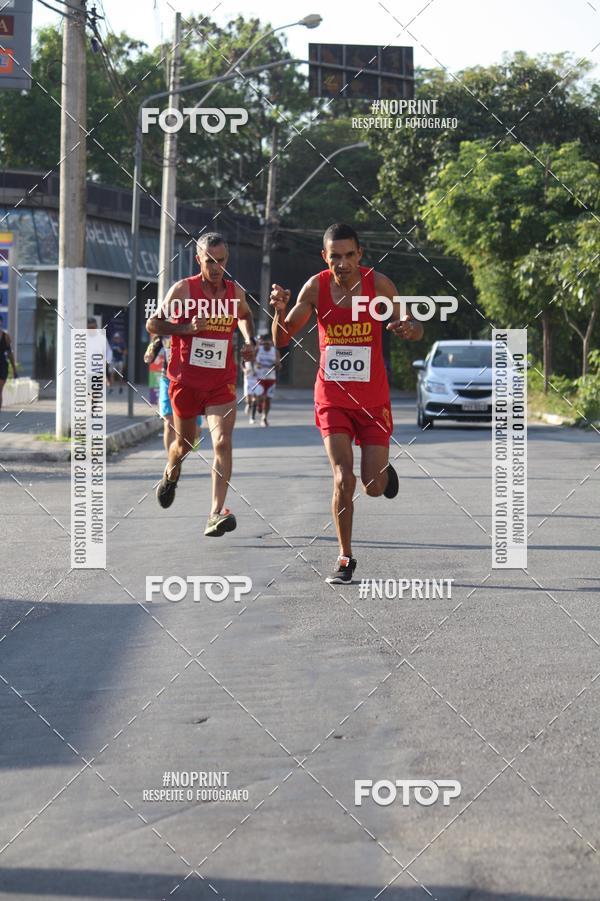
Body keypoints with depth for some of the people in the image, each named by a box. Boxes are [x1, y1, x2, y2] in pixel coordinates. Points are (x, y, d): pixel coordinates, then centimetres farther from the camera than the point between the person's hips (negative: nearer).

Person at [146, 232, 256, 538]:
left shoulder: (236, 292, 3)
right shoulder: (183, 289, -7)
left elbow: (245, 316, 27)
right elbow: (152, 324, -4)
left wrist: (249, 341, 9)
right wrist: (187, 328, -18)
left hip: (222, 381, 1)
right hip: (185, 379, -1)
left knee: (223, 442, -17)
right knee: (185, 442, 15)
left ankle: (216, 513, -23)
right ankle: (170, 475, 52)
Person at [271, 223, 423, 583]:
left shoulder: (377, 283, -9)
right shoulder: (316, 287, -6)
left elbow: (415, 329, -10)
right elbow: (282, 340, -2)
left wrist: (409, 327, -35)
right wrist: (281, 310, -23)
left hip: (373, 398, 0)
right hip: (332, 397, 0)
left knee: (373, 487, 2)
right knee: (344, 480, -13)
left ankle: (382, 469, 41)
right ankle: (345, 558, 3)